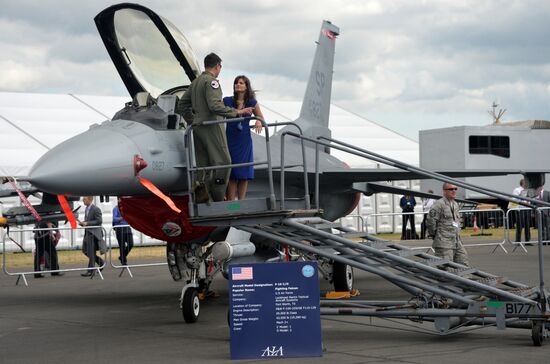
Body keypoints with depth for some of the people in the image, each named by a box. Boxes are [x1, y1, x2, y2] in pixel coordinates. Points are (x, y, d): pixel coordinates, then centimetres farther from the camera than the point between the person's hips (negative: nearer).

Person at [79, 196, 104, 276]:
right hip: (87, 233, 9)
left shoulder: (96, 209, -13)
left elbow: (99, 221, -17)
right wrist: (82, 223, 2)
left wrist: (87, 223, -21)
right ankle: (100, 262, 24)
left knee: (91, 252, -5)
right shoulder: (86, 209, 14)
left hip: (94, 233, -9)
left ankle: (90, 271, 2)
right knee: (85, 250, 11)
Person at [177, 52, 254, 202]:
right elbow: (214, 105, -24)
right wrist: (237, 112, -21)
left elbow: (182, 105, 21)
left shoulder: (195, 82, 17)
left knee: (204, 165, 10)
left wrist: (192, 122, 22)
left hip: (198, 127, 9)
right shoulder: (211, 81, -11)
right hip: (211, 126, -9)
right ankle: (218, 199, -12)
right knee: (222, 162, -6)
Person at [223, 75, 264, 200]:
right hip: (230, 140, -1)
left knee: (244, 173, 2)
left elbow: (261, 118, 12)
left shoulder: (252, 103, 3)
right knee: (231, 173, -4)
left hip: (244, 141, 1)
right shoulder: (227, 101, 0)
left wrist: (259, 122, -11)